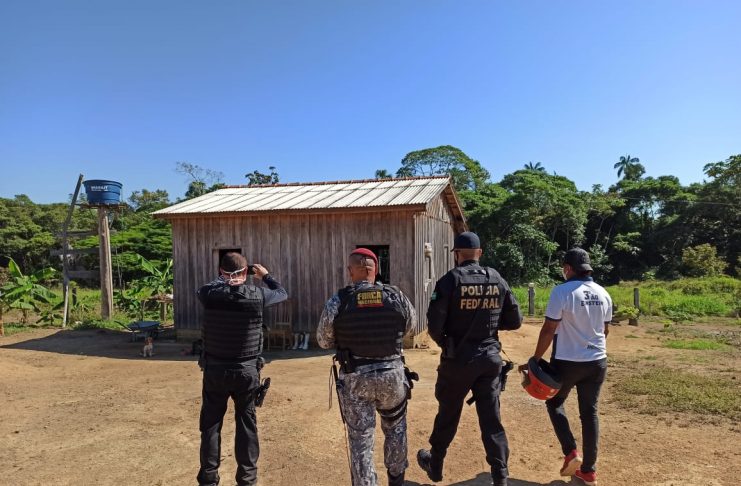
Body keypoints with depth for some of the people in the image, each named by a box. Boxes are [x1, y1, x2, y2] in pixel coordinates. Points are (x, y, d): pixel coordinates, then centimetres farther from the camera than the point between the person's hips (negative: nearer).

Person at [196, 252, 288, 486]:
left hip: (215, 370, 1)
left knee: (211, 424, 15)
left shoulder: (210, 294, -10)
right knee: (247, 424, 13)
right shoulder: (257, 295, -12)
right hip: (247, 371, 0)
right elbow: (283, 293, 8)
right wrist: (266, 276, 23)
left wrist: (223, 279, 27)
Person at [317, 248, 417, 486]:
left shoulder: (337, 301, -12)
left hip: (355, 378, -2)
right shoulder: (397, 297, -7)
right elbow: (411, 325, 11)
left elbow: (323, 341, -1)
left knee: (360, 439, 11)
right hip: (392, 374, 2)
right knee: (395, 427, 26)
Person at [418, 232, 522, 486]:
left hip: (458, 360, -3)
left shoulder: (451, 280, -12)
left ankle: (435, 465, 34)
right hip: (490, 358, 3)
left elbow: (434, 324, -16)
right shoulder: (498, 280, 0)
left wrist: (443, 342, 4)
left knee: (447, 415, 15)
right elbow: (515, 321, 5)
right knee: (491, 418, 12)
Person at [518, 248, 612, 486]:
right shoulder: (603, 294, 3)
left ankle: (571, 453, 7)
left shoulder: (562, 291, -16)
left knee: (554, 403, 18)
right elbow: (605, 330, 13)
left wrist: (535, 360, -9)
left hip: (566, 362, -5)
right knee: (589, 412, 13)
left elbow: (548, 330, -17)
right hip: (597, 362, 5)